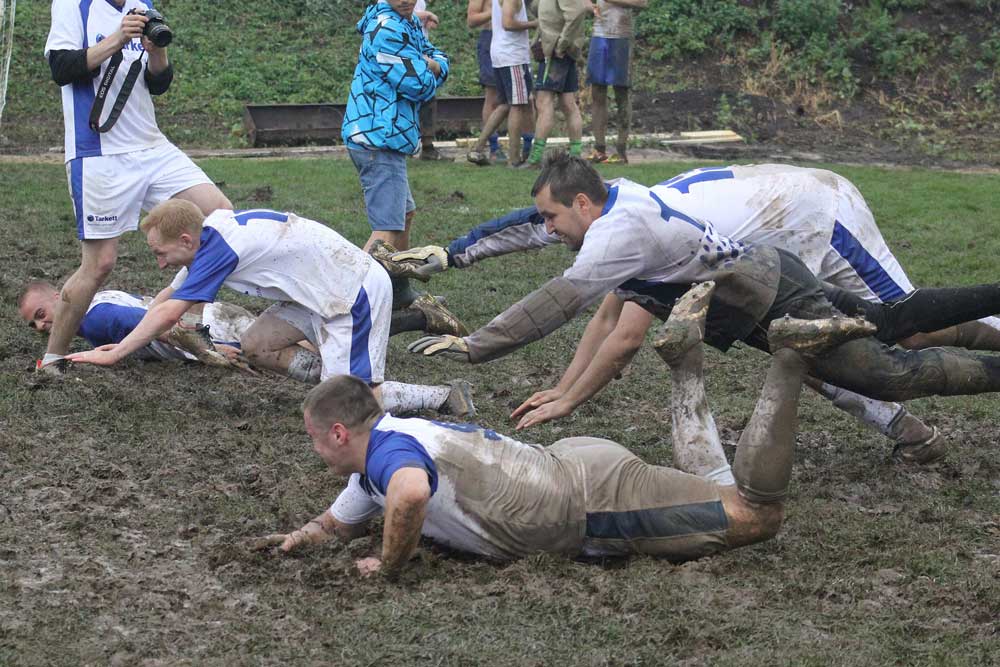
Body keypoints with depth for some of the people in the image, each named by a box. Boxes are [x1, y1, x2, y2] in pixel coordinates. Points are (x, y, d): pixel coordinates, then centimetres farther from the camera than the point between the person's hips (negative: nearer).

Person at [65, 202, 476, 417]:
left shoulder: (219, 246, -22)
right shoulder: (210, 233, 6)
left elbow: (168, 315, -22)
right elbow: (169, 295, 16)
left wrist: (114, 355, -14)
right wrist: (126, 343, 14)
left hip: (357, 293, -9)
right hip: (327, 292, 10)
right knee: (257, 346, 5)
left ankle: (444, 397, 0)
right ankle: (343, 376, 8)